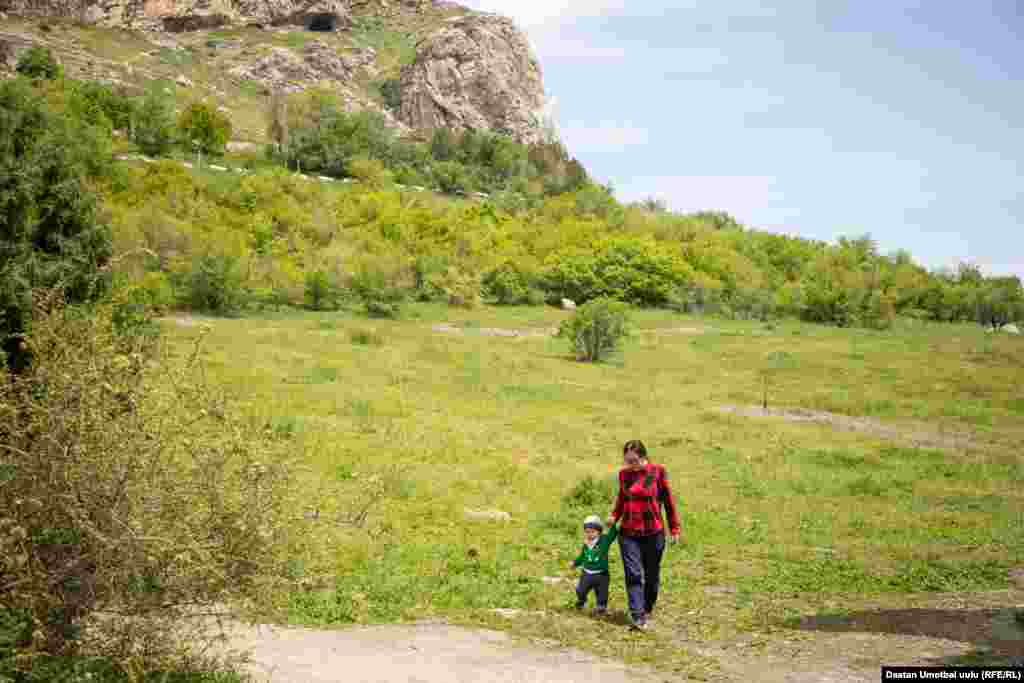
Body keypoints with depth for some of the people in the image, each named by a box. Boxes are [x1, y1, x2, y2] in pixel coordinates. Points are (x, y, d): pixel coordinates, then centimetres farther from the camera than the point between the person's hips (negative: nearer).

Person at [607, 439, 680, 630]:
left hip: (653, 533, -2)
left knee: (651, 575, 11)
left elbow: (668, 500, 0)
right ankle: (638, 617, -12)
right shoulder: (623, 474, 4)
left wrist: (674, 529, 2)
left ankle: (647, 609, 32)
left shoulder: (657, 472, -6)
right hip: (628, 533, 2)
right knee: (633, 574, -9)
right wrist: (614, 516, 3)